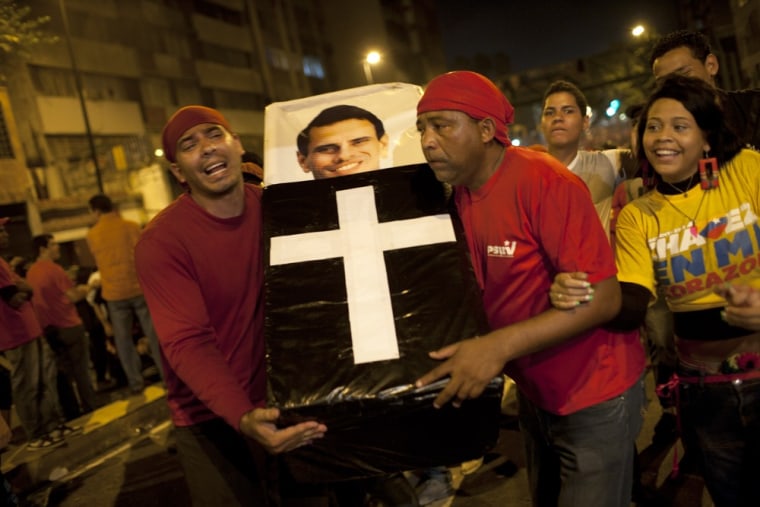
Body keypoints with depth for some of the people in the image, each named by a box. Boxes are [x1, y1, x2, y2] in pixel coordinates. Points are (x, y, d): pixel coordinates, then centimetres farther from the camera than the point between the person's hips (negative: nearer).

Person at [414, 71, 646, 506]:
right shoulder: (460, 193, -2)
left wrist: (499, 347, -34)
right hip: (534, 392, 7)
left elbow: (603, 299, -27)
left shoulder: (546, 183, -24)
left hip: (594, 397, -7)